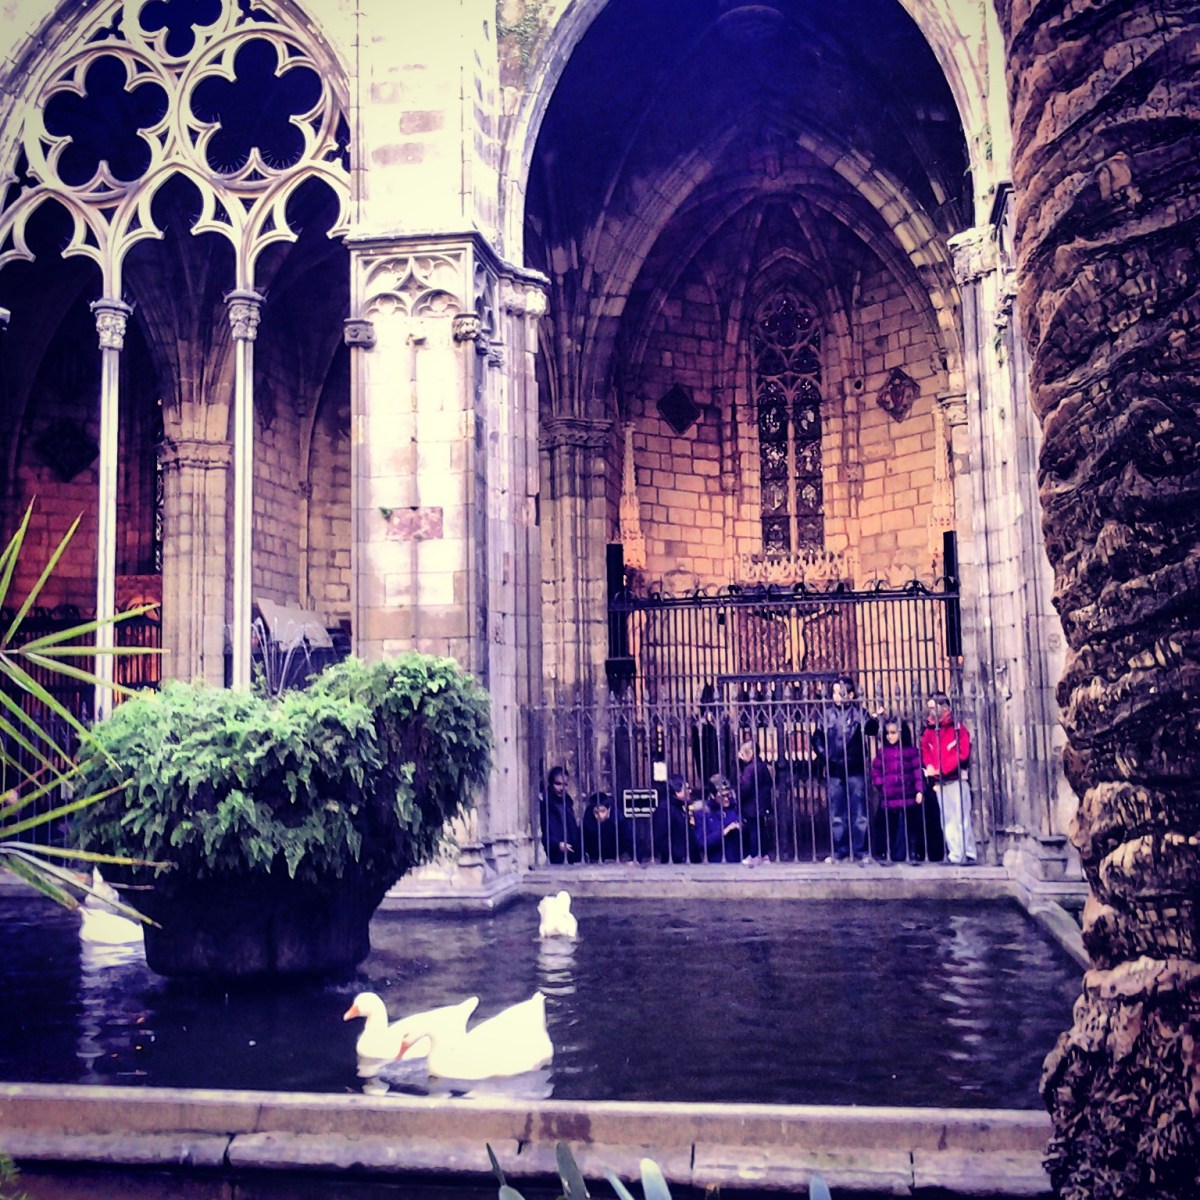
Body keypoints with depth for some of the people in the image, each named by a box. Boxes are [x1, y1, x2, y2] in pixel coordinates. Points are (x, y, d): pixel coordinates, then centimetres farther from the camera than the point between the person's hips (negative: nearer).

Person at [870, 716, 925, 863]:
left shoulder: (911, 751, 2)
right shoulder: (882, 752, 9)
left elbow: (918, 772, -3)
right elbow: (875, 771, 9)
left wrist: (919, 790, -12)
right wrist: (880, 785, -6)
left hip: (908, 798, -2)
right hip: (889, 799, 2)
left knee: (911, 828, 4)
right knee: (893, 830, 6)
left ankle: (914, 855, 11)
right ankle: (897, 856, 11)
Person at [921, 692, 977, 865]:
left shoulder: (957, 728, -6)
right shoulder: (929, 730, 11)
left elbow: (962, 754, -15)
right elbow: (925, 751, 12)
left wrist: (942, 769, -19)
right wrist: (929, 766, -9)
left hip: (956, 779, -6)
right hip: (939, 782, 6)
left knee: (961, 818, -6)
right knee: (947, 820, 7)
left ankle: (968, 854, -2)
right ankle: (955, 854, 12)